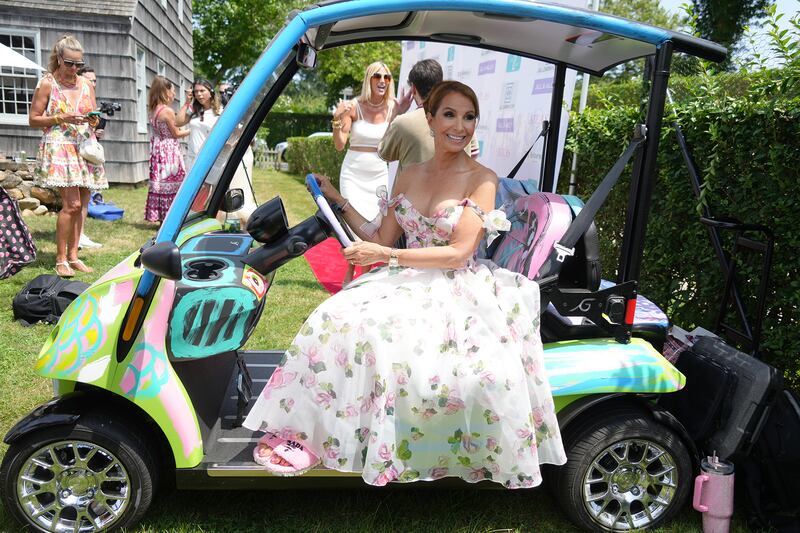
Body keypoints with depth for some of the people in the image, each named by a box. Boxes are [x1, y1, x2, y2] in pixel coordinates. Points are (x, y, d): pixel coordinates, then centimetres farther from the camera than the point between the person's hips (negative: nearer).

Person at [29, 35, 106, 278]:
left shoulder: (87, 85, 12)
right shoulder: (47, 84, -1)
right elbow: (33, 119, 0)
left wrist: (93, 120, -4)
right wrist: (61, 118, -13)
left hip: (85, 148, 5)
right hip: (59, 148, -5)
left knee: (80, 205, 5)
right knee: (72, 203, -15)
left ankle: (73, 256, 14)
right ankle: (60, 259, -5)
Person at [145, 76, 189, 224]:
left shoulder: (153, 110, 8)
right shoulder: (168, 111, -16)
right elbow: (176, 134, -10)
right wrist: (190, 131, 7)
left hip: (158, 150, 8)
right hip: (169, 150, -8)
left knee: (160, 183, 12)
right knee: (171, 183, -1)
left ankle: (159, 216, 18)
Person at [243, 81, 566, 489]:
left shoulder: (481, 180, -3)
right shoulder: (409, 176, 13)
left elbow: (459, 253, -11)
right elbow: (381, 238, 15)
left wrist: (386, 255, -15)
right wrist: (338, 201, 11)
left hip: (456, 290, -4)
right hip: (407, 283, 4)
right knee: (335, 319, -22)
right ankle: (304, 431, -13)